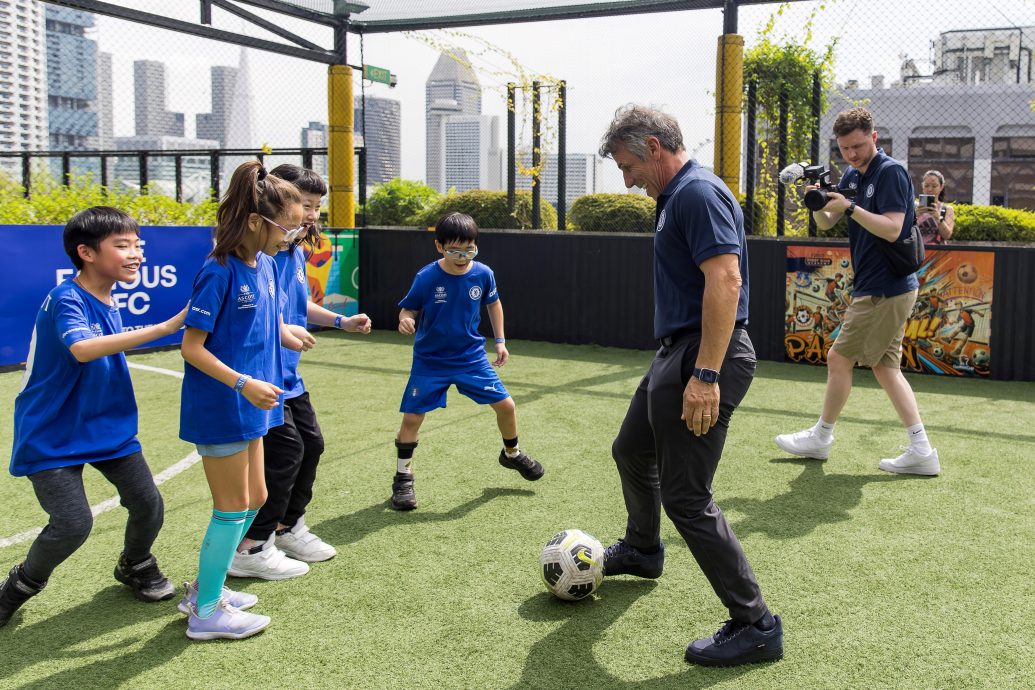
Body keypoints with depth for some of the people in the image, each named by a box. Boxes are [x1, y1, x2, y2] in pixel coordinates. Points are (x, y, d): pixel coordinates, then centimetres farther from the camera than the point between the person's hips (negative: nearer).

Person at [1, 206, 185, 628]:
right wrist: (165, 327, -44)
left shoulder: (110, 305, 3)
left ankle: (136, 566, 33)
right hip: (52, 437, -7)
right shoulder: (65, 300, -21)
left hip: (109, 429, 7)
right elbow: (83, 348, -42)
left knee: (148, 504, 2)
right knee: (73, 523, -16)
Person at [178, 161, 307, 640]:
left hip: (249, 407, 9)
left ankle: (205, 588, 33)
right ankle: (207, 612, 17)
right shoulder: (219, 271, -19)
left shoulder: (265, 265, 4)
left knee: (254, 499, 17)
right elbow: (191, 347, -19)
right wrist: (243, 383, -27)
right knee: (233, 506, 1)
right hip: (220, 408, -9)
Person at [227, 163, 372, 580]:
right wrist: (283, 331, -28)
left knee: (311, 444, 16)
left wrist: (340, 321, 17)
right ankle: (251, 549, 3)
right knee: (285, 451, -10)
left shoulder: (297, 251, 9)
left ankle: (289, 529, 35)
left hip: (288, 376, 10)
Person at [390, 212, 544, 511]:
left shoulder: (483, 274, -10)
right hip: (430, 360, -2)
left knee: (506, 405, 2)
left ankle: (512, 453, 32)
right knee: (412, 417, -6)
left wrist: (500, 341, 7)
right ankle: (403, 478, 15)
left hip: (472, 357, 2)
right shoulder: (426, 278, -18)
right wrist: (405, 320, -31)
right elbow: (408, 309, -7)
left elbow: (493, 303, 9)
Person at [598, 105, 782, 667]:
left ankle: (755, 627, 1)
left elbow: (725, 279, -27)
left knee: (686, 497, -9)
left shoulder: (697, 193, -16)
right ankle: (641, 550, 52)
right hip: (677, 354, 11)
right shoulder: (676, 196, 16)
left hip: (702, 359, -11)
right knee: (632, 452, 27)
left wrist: (705, 375, -30)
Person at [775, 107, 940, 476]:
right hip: (883, 290, 9)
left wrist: (850, 207, -28)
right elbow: (825, 223, 12)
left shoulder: (891, 172, -14)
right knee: (885, 367, 9)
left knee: (839, 359, 0)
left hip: (885, 290, -9)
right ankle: (921, 451, 9)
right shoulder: (852, 176, 12)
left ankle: (821, 437, 15)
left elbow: (892, 229, -22)